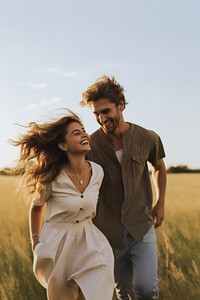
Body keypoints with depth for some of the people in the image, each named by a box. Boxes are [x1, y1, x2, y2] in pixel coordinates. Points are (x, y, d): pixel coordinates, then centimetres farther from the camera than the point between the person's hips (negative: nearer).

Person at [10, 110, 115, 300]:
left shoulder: (97, 171, -8)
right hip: (57, 241, -3)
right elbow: (36, 208, 0)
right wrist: (35, 242, 5)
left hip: (88, 241, 3)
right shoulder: (52, 177, -19)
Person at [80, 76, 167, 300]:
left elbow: (159, 168, 16)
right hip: (109, 232, 0)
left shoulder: (148, 139, -5)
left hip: (142, 229, 0)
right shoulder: (90, 145, -9)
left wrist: (160, 204, 11)